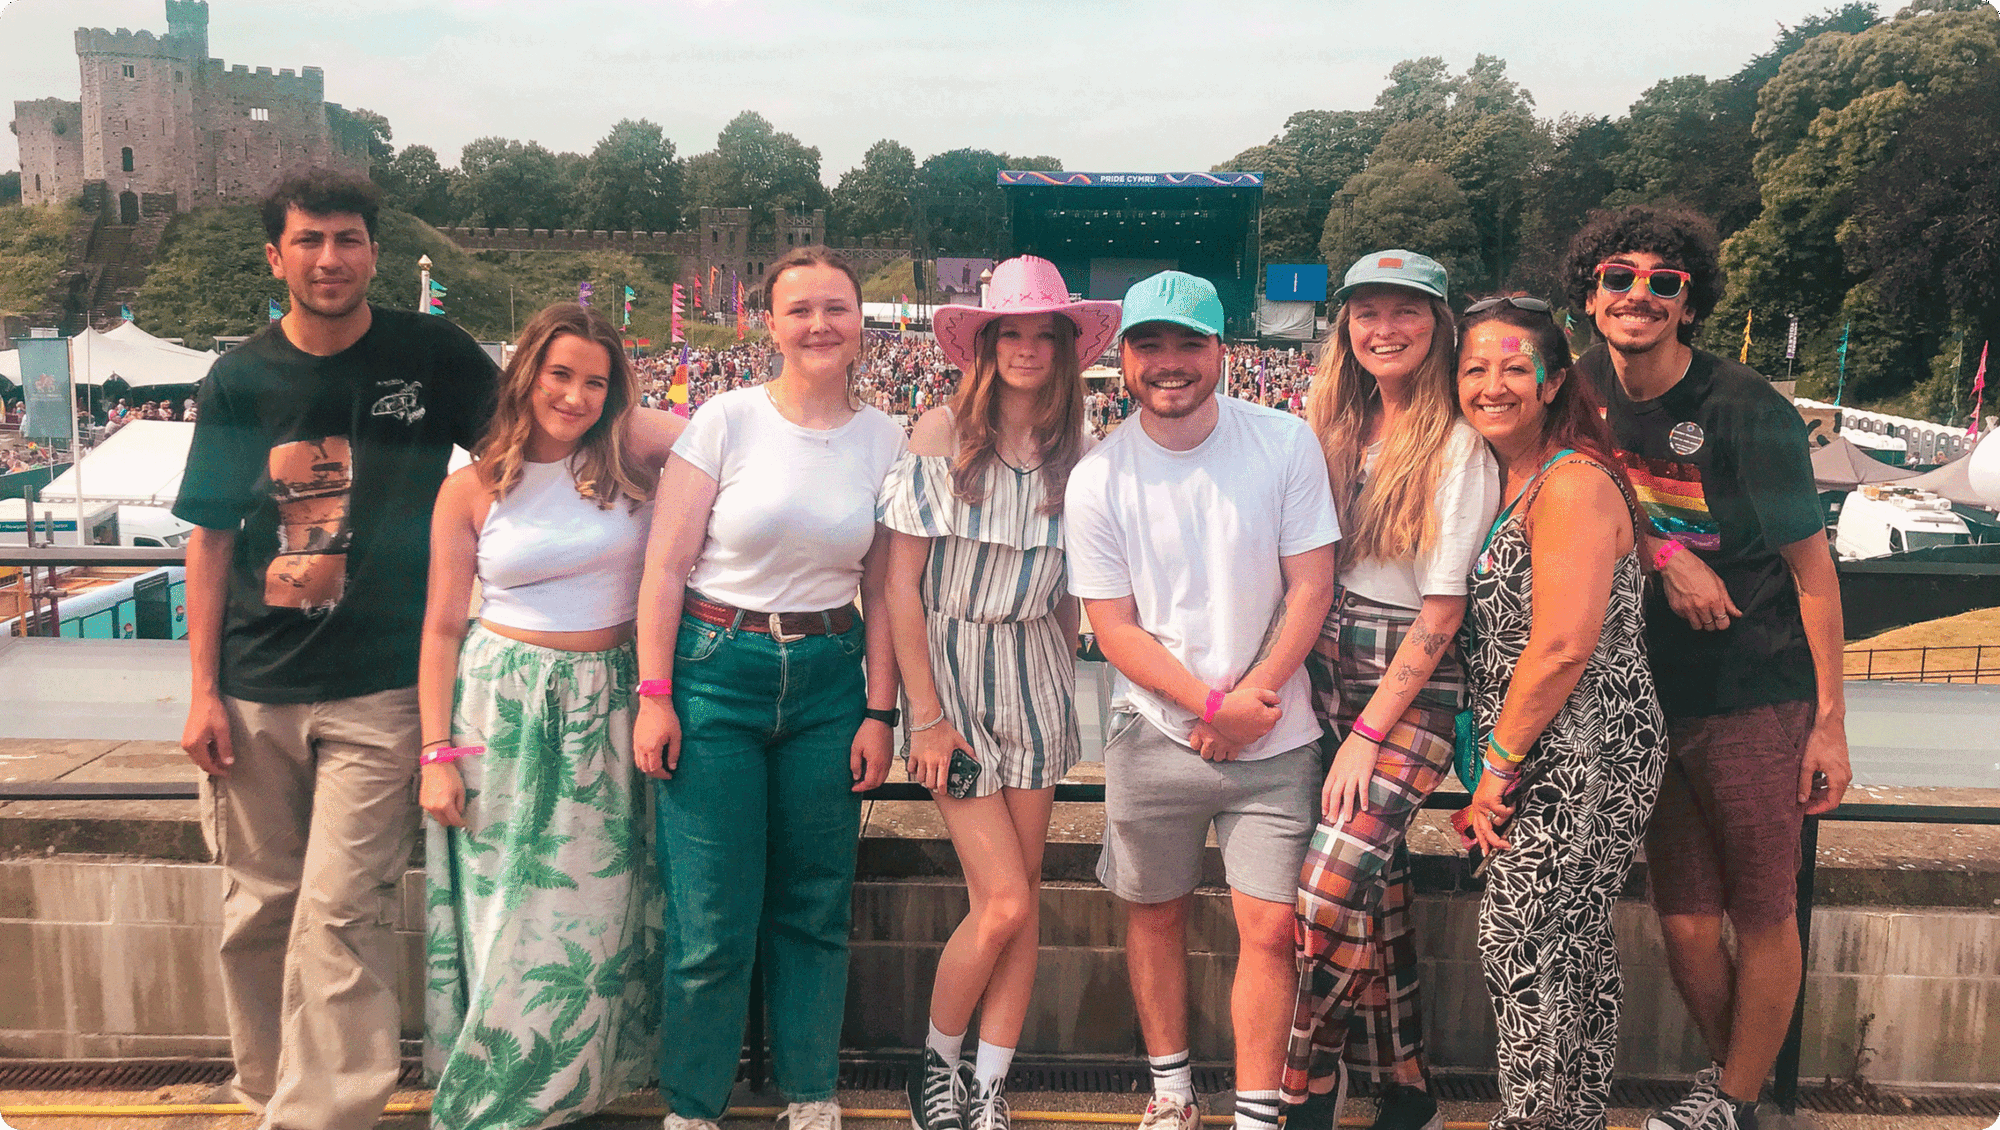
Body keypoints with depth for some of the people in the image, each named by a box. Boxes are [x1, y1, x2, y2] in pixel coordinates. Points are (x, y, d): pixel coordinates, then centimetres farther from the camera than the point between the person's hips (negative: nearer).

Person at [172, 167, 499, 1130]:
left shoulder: (432, 355, -2)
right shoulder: (240, 381, 4)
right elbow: (210, 541, 6)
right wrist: (203, 691, 2)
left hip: (379, 690, -3)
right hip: (254, 690, 3)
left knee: (340, 915, -7)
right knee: (258, 909, 13)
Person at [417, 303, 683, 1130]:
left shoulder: (629, 452, -1)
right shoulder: (472, 487, -1)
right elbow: (441, 629, 2)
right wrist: (437, 754, -2)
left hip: (608, 708, 1)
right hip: (501, 705, -1)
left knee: (592, 914, 8)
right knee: (504, 914, 6)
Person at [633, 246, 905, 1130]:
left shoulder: (884, 439, 4)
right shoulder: (727, 419, -5)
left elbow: (881, 589, 7)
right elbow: (665, 565, -5)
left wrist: (880, 712, 3)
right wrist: (654, 695, -9)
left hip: (828, 680, 3)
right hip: (716, 669, -3)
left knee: (815, 907, 10)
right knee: (714, 918, -1)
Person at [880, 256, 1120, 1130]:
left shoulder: (1073, 451, 4)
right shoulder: (943, 432, -8)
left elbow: (1066, 588, 12)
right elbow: (900, 581, -9)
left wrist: (1062, 682, 7)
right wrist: (925, 715, -11)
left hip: (1036, 679, 4)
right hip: (950, 669, -4)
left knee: (1024, 898, 3)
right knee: (1004, 901, -7)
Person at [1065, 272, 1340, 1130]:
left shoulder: (1286, 444, -5)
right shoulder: (1097, 479, -5)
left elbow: (1311, 586, -5)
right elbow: (1114, 626, -5)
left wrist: (1253, 696, -14)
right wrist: (1212, 704, -14)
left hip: (1274, 738, -1)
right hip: (1153, 736, 1)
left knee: (1270, 927, -2)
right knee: (1155, 910, 12)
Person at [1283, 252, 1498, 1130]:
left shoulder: (1458, 445, -8)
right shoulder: (1336, 426, 10)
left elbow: (1443, 611, -12)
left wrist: (1369, 733, -14)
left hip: (1415, 683, -5)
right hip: (1328, 662, 6)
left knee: (1333, 881, -18)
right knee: (1376, 879, 9)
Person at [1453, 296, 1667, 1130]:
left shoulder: (1573, 486, -16)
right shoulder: (1501, 478, 14)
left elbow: (1563, 648, -22)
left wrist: (1499, 765, -14)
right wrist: (1499, 762, 11)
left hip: (1580, 756, -9)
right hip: (1551, 758, 9)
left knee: (1522, 942, -4)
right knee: (1574, 946, 16)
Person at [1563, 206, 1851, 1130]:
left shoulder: (1748, 413, -12)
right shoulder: (1587, 389, 1)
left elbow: (1810, 564, -8)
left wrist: (1830, 721, -8)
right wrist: (1667, 556, -11)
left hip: (1755, 699, -4)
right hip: (1650, 696, 4)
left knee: (1763, 916, 7)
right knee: (1685, 924, 8)